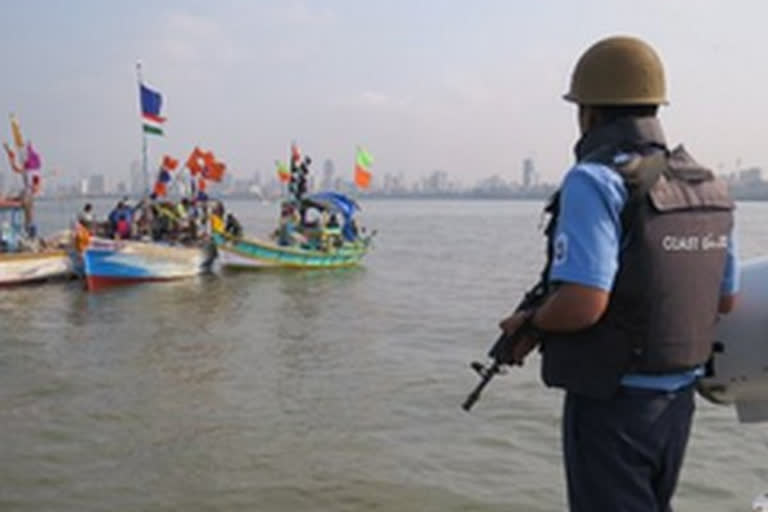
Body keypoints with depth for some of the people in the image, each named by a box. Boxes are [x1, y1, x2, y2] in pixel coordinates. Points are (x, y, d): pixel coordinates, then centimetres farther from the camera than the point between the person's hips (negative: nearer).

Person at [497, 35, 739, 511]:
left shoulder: (595, 182, -19)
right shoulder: (709, 187, 6)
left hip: (612, 402, -7)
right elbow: (726, 299, 14)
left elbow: (582, 305, -28)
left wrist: (529, 324, -10)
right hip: (678, 398, 8)